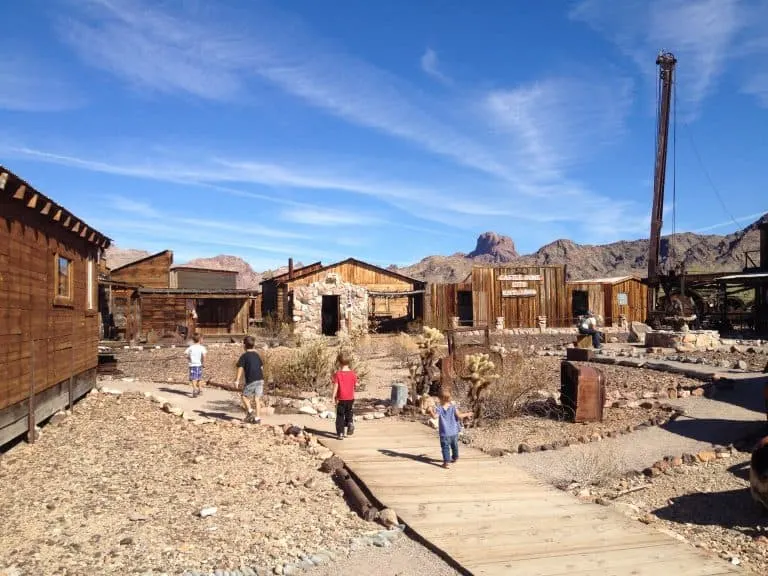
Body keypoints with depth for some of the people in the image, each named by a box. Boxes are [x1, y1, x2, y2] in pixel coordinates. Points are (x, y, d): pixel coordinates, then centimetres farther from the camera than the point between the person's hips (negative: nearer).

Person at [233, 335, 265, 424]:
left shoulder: (244, 356, -2)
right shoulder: (257, 355, 16)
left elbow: (240, 368, -9)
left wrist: (237, 380, -11)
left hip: (250, 380, -5)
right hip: (260, 379, 5)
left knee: (244, 396, 12)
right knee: (257, 399, 6)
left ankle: (249, 411, -4)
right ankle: (257, 417, 4)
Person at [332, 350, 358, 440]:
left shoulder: (338, 374, -12)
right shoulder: (353, 373, -3)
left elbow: (335, 386, -13)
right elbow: (356, 385, 2)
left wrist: (333, 396, -8)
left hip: (341, 398, -3)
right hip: (350, 398, 3)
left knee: (340, 416, 6)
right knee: (349, 413, 23)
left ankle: (340, 433, 5)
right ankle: (350, 422, -4)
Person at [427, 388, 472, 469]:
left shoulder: (439, 408, -10)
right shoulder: (453, 406, -4)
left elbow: (435, 416, -19)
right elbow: (459, 415, -11)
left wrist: (431, 410, -5)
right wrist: (467, 414, 4)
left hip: (444, 433, -3)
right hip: (454, 431, 3)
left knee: (445, 447, -1)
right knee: (454, 445, 22)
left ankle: (446, 461, -11)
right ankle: (455, 458, 39)